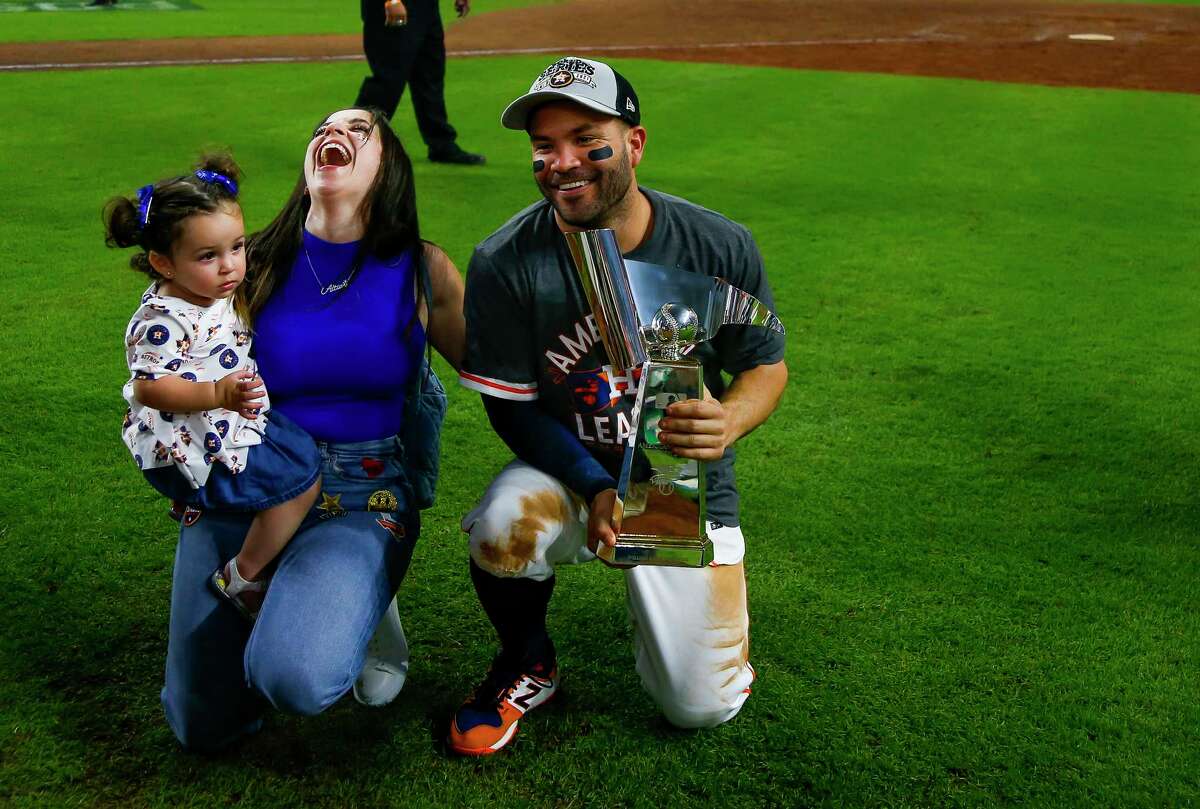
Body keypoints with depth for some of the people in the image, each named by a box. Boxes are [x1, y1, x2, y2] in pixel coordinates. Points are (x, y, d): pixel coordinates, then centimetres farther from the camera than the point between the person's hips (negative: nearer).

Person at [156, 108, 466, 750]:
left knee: (296, 677, -30)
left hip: (363, 492, -2)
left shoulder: (422, 271, -1)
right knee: (204, 727, 2)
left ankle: (364, 605, 5)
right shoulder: (254, 265, 1)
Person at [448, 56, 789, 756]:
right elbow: (511, 404, -11)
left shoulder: (721, 248, -13)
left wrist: (730, 420, -28)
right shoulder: (505, 263, -16)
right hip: (566, 469, 0)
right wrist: (595, 487, -26)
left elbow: (768, 366, -3)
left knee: (701, 707, -3)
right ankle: (528, 665, -1)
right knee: (502, 529, -36)